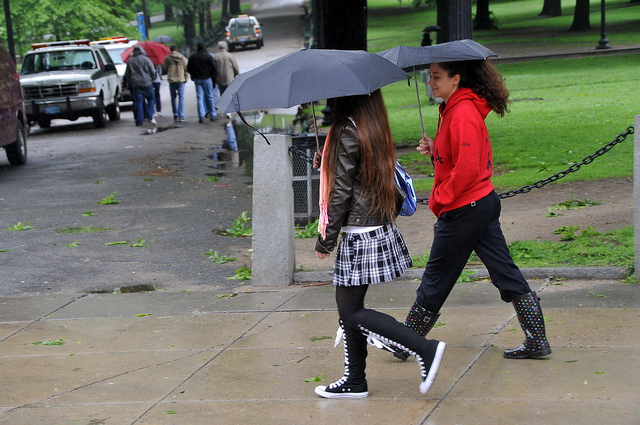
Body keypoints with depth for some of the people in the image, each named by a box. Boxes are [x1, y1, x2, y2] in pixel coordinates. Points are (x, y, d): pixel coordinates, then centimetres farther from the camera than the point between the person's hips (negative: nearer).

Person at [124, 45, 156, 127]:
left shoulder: (130, 61, 6)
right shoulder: (146, 59, -3)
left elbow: (127, 74, 11)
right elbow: (153, 71, -4)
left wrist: (130, 83, 22)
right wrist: (151, 79, 13)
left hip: (135, 84, 2)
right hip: (146, 83, -2)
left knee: (138, 102, 3)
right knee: (151, 99, 11)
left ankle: (139, 121, 1)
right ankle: (149, 116, -2)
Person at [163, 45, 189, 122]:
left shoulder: (167, 58, -3)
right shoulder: (183, 58, 2)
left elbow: (164, 70, 2)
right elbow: (186, 69, 3)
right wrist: (185, 78, 12)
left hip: (171, 80, 0)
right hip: (181, 80, 0)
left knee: (173, 97, 15)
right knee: (181, 98, 1)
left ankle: (175, 115, 16)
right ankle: (181, 116, -7)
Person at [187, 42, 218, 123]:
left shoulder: (192, 57, 2)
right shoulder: (208, 56, -7)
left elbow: (188, 69, 6)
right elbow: (213, 68, -7)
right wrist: (213, 77, 4)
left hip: (197, 79, 2)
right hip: (207, 78, -2)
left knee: (200, 97, 3)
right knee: (210, 96, 6)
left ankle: (201, 116, -3)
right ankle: (213, 115, 10)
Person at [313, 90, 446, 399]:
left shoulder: (347, 133, -16)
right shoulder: (376, 129, 10)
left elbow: (341, 192, -15)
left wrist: (325, 240, -9)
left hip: (360, 234, -9)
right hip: (381, 230, 9)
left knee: (352, 312, -2)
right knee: (348, 306, 15)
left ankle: (425, 350, -7)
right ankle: (355, 381, 20)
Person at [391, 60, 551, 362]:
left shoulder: (462, 114, -20)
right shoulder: (453, 109, 11)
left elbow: (467, 170, -25)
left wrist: (438, 199, -15)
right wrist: (435, 149, 4)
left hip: (464, 210, -10)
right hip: (485, 202, 10)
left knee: (436, 279, 3)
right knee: (504, 272, 10)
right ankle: (537, 341, 13)